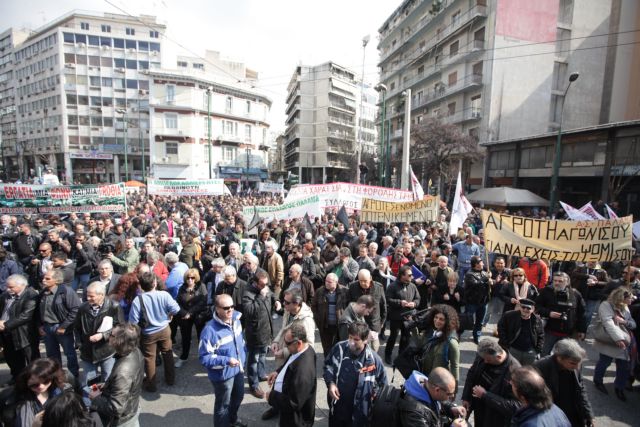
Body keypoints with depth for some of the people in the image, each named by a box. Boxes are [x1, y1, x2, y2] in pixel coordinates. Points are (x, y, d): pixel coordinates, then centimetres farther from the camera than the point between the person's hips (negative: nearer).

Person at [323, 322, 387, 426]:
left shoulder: (373, 359, -20)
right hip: (336, 405, 2)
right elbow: (328, 365, 1)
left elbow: (382, 384, -1)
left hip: (358, 411, -2)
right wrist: (330, 383, -12)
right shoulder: (339, 348, -17)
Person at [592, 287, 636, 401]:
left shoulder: (624, 308, 12)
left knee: (625, 366, 6)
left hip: (624, 342, 7)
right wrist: (618, 338, -34)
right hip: (609, 341, -7)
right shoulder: (606, 305, -14)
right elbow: (608, 322, -25)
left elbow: (633, 324, 10)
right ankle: (597, 381, 30)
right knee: (605, 362, 6)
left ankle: (619, 388, 27)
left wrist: (624, 321, -13)